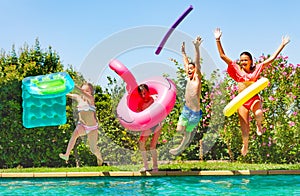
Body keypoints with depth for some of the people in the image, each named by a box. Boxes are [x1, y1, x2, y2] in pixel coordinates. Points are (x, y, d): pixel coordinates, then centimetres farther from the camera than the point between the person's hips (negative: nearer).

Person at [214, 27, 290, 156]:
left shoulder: (256, 69, 1)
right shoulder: (237, 69, 1)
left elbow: (271, 59, 0)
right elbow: (222, 55, -3)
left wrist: (282, 45, -2)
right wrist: (218, 40, -10)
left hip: (254, 98, -1)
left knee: (258, 113, -34)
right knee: (244, 128, 4)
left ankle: (259, 125, 2)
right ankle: (245, 146, 30)